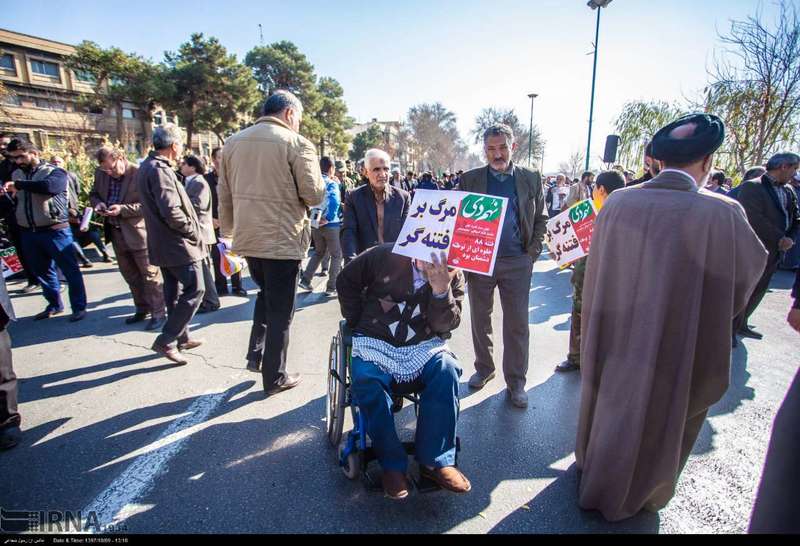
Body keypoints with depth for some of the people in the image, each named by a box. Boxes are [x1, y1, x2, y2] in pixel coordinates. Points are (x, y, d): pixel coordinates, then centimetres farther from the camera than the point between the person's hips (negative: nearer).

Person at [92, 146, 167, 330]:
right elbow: (94, 194, 20)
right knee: (130, 275, 17)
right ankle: (142, 308, 31)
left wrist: (122, 209, -23)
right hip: (116, 233, 7)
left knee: (150, 274, 0)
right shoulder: (100, 173, 6)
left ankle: (158, 313, 9)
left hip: (138, 232, -7)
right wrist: (98, 203, -3)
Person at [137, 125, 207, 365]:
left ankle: (181, 338, 29)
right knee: (194, 290, -3)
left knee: (174, 292, 16)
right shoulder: (160, 169, -19)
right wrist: (193, 230, -12)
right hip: (178, 244, -10)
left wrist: (188, 229, 13)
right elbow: (171, 211, -27)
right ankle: (166, 341, 0)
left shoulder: (147, 166, 13)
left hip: (164, 242, 10)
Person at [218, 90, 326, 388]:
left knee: (265, 294, 28)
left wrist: (228, 230, 18)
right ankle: (274, 377, 19)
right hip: (283, 240, -5)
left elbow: (224, 195, 10)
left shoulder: (233, 142, 7)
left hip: (247, 238, 6)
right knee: (280, 309, 7)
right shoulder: (296, 143, -10)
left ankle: (256, 353, 24)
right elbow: (314, 195, -12)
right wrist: (320, 184, 10)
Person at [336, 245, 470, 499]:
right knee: (366, 379, -32)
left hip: (422, 345, 2)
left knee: (446, 369, -29)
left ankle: (436, 460, -15)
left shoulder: (453, 276, -1)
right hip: (376, 342, -1)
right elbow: (346, 281, 5)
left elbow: (445, 325, -9)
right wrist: (357, 322, 2)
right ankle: (393, 464, -15)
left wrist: (441, 290, -26)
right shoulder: (386, 256, -7)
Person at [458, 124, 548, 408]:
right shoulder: (470, 179, 3)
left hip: (517, 262, 0)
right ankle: (484, 368, 32)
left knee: (517, 324, 4)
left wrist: (532, 252, -2)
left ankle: (516, 381, 19)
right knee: (480, 320, 13)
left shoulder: (531, 179, 4)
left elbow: (541, 219, 8)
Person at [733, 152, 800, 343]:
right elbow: (754, 219, -21)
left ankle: (741, 325, 29)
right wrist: (780, 239, -18)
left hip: (774, 253, 8)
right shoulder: (752, 187, -12)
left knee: (757, 292, 15)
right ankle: (730, 330, 9)